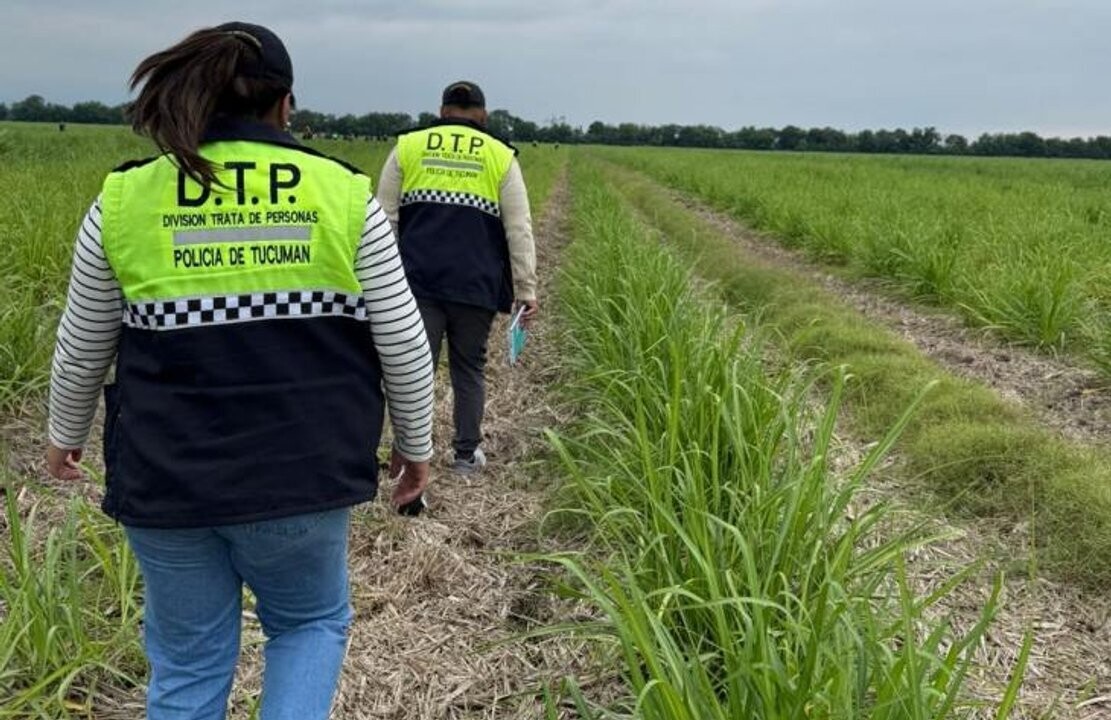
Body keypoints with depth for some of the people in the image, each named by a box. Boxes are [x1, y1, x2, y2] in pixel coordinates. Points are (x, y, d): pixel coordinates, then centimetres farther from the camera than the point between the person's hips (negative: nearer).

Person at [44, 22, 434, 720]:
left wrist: (66, 434, 27)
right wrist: (416, 444, 14)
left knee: (188, 662, 18)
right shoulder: (346, 194, -5)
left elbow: (82, 351, 8)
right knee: (312, 621, 25)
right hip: (303, 473, -1)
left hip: (167, 477, 1)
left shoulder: (124, 200, -1)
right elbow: (403, 344, -1)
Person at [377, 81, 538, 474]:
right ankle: (466, 453, 20)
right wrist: (527, 290, 4)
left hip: (418, 279, 0)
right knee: (469, 368, 13)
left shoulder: (408, 147, 8)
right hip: (476, 284, 0)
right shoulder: (500, 157, 6)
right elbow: (519, 231, 2)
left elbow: (385, 217, 7)